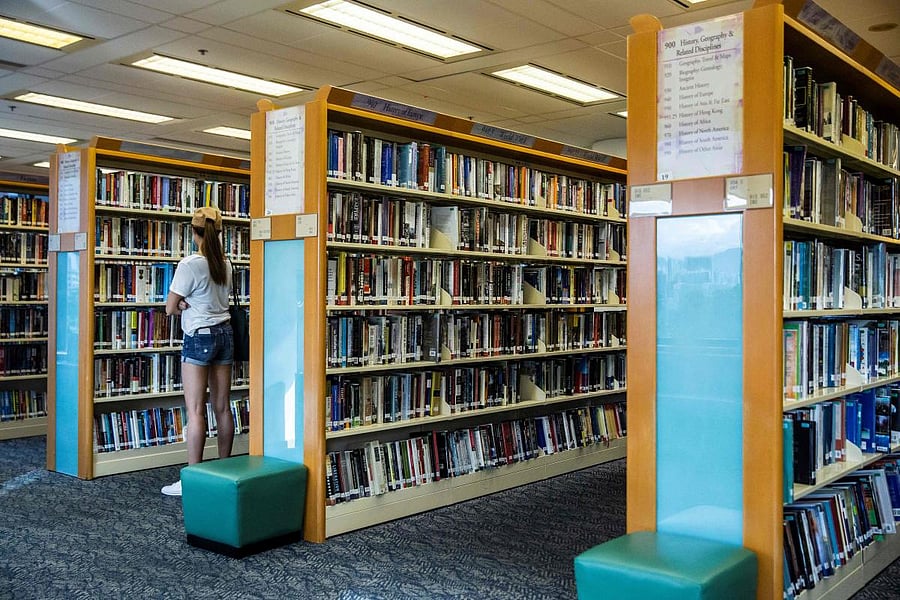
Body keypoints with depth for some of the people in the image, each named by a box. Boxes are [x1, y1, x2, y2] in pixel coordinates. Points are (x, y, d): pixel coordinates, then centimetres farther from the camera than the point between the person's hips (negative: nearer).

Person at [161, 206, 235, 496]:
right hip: (224, 333, 7)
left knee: (196, 410, -5)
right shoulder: (225, 264, 7)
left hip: (199, 336, -7)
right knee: (222, 408, 10)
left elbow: (170, 308, -8)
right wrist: (190, 303, 0)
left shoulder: (190, 264, -13)